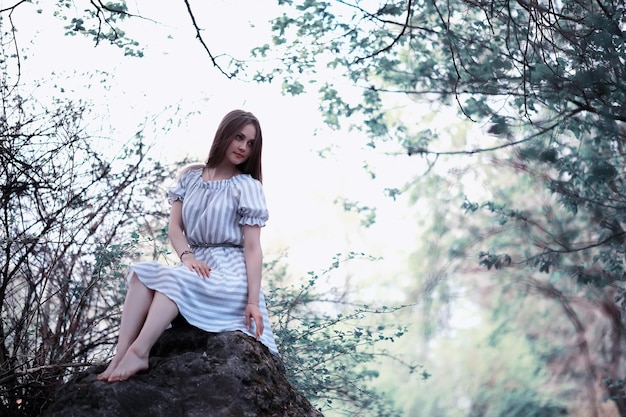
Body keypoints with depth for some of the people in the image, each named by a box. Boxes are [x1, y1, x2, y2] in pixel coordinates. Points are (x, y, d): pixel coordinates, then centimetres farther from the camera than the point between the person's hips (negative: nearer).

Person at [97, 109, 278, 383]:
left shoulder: (248, 187, -1)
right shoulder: (190, 177, 11)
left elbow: (253, 248, -6)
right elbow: (174, 227, 5)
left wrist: (253, 301, -15)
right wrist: (187, 256, -17)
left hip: (230, 274, -4)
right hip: (196, 268, 4)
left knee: (175, 277, -33)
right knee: (143, 271, -25)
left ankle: (138, 353, -41)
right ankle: (120, 355, -36)